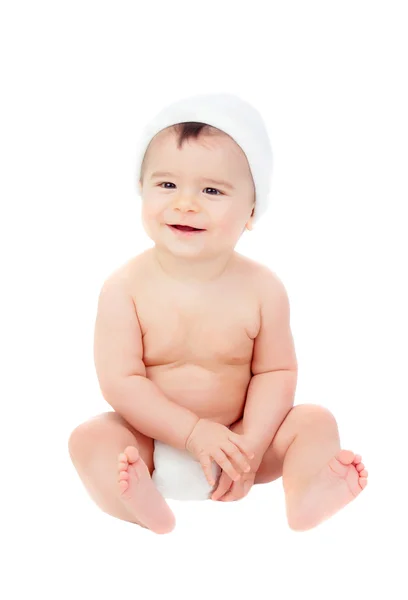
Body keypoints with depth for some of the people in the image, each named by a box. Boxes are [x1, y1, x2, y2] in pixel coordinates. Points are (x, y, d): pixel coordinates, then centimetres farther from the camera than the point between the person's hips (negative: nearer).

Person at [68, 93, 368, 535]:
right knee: (88, 438, -24)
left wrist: (250, 446, -20)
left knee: (316, 421, -13)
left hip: (237, 435, 2)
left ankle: (305, 496, -38)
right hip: (153, 437, -1)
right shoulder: (125, 288, -16)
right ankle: (146, 506, -48)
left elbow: (275, 371, -7)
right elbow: (120, 381, -17)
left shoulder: (262, 288, -11)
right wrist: (193, 432, -24)